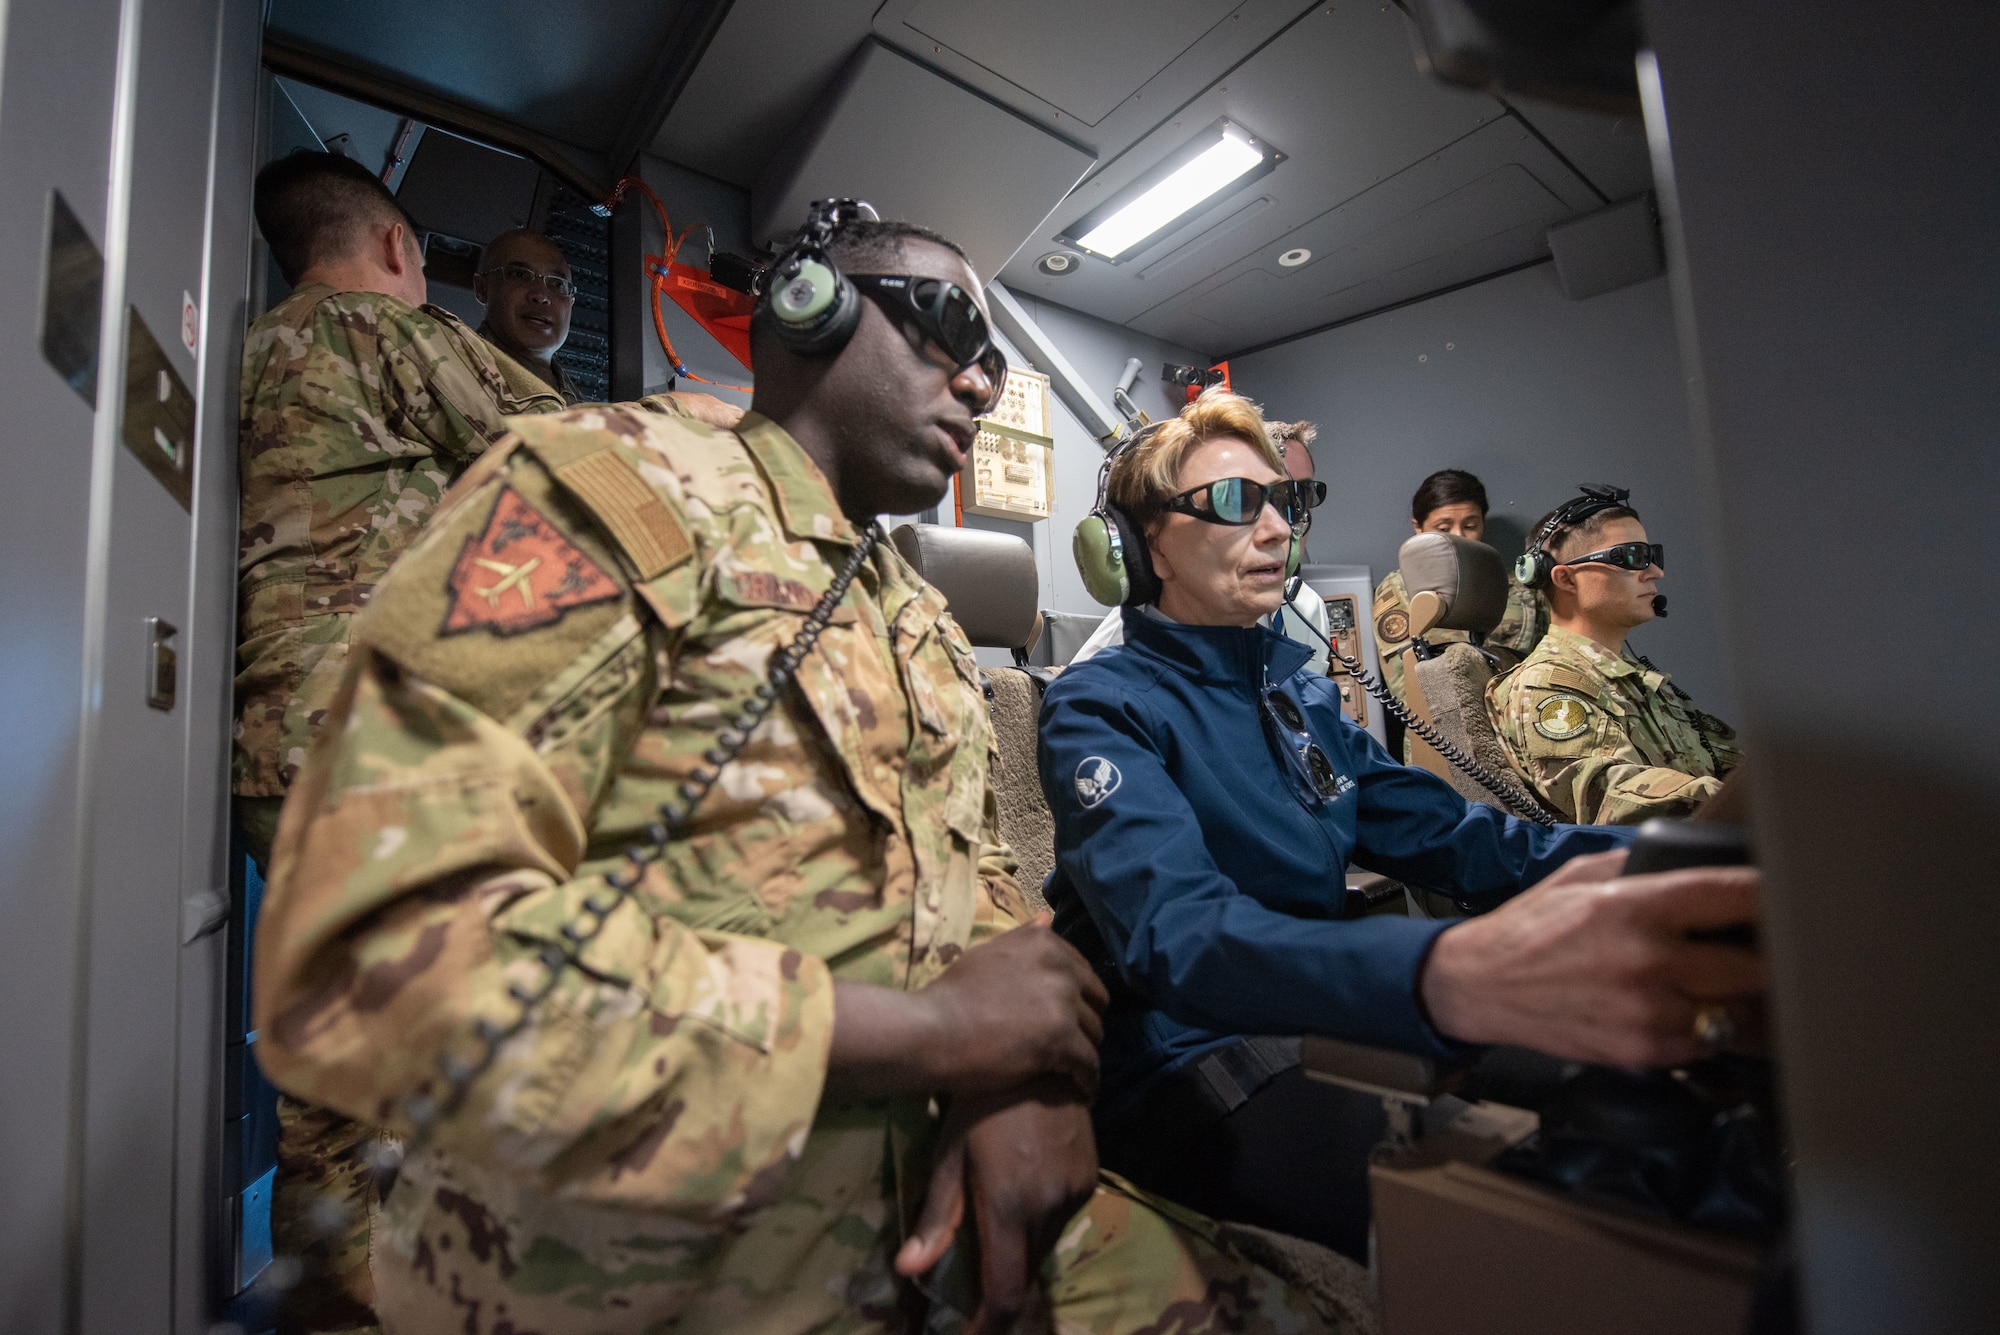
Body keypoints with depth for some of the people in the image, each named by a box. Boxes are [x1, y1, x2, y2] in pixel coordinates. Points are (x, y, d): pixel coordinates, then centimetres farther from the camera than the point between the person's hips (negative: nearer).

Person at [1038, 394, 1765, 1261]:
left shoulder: (1299, 692, 12)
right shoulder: (1099, 708, -14)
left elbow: (1452, 838, 8)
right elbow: (1176, 932, -31)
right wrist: (1456, 976, -50)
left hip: (1323, 1028, 7)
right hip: (1183, 1074, -7)